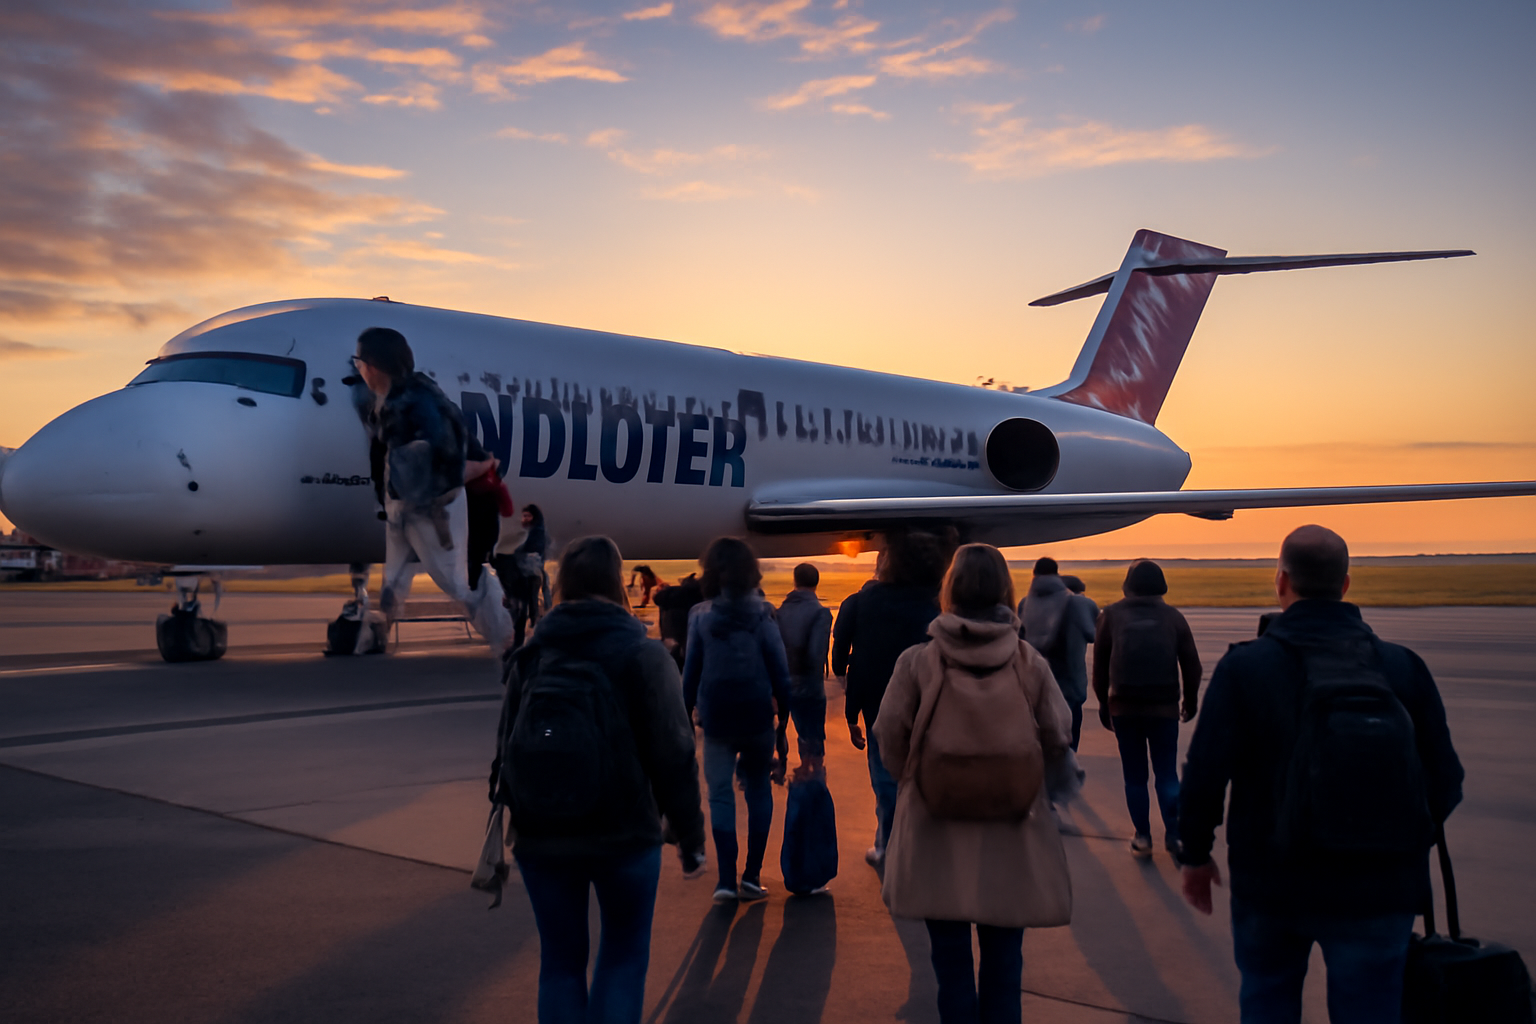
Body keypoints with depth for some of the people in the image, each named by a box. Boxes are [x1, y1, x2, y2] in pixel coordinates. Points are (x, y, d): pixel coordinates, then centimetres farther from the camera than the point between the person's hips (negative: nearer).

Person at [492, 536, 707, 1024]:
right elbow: (674, 754, -8)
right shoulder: (643, 655, -6)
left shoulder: (531, 654, 4)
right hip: (624, 833, -3)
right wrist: (690, 836, -1)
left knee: (560, 961, 14)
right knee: (623, 958, 13)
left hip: (540, 836, 3)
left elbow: (507, 747, 6)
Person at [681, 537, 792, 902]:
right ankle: (752, 875, 10)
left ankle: (727, 879, -1)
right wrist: (783, 722, 4)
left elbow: (691, 674, 0)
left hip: (716, 720, 0)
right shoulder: (762, 616, -2)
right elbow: (780, 673, -2)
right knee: (758, 790, 13)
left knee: (720, 793, 6)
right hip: (758, 718, 1)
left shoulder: (701, 617, -3)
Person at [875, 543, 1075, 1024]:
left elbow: (891, 739, -6)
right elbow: (1057, 741, -1)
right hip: (1011, 841, 1)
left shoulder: (917, 661, -12)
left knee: (951, 960, 13)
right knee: (1003, 960, 15)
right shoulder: (1030, 663, -7)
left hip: (937, 839, -1)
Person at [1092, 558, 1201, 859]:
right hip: (1164, 707, 0)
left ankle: (1142, 837, 9)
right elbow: (1191, 663, 3)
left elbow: (1099, 662, 2)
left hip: (1124, 707, 0)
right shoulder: (1172, 615, 1)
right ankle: (1174, 834, -2)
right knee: (1167, 773, 8)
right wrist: (1191, 700, 15)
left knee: (1135, 776, 9)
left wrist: (1103, 702, 10)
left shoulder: (1112, 615, 1)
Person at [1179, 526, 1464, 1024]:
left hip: (1271, 883, -1)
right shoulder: (1403, 667, -4)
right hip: (1377, 887, 1)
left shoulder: (1244, 667, -10)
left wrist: (1196, 855, 4)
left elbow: (1204, 776, -11)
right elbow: (1444, 781, -1)